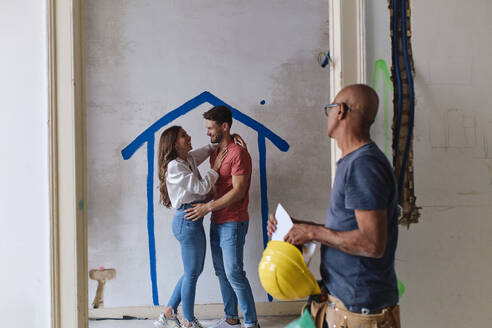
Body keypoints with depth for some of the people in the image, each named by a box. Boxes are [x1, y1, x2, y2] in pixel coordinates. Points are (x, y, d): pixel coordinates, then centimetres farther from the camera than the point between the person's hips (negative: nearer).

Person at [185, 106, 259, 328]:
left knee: (234, 273, -6)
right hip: (216, 222, 9)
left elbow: (238, 192, -20)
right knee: (221, 272, 13)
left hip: (233, 223, -9)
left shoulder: (238, 153, -14)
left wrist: (207, 207, -20)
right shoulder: (215, 153, 14)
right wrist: (199, 200, 8)